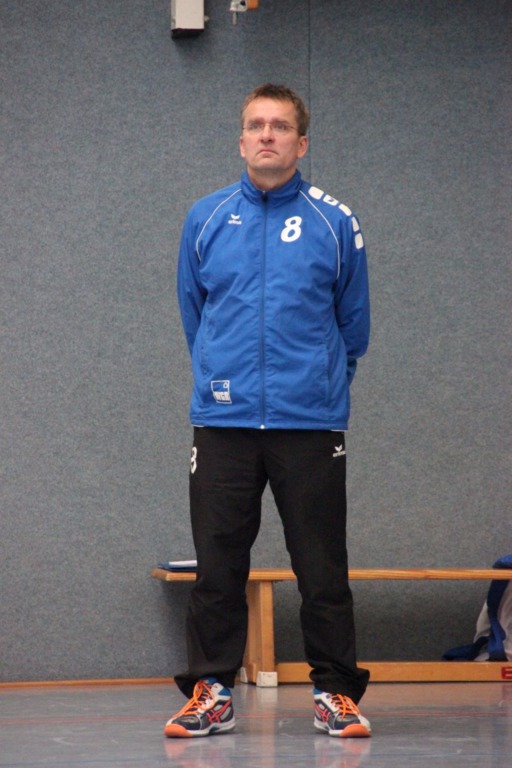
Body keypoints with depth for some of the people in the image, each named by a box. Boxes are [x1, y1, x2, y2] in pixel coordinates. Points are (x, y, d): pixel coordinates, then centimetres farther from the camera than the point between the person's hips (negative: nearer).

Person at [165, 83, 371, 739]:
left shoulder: (334, 223, 2)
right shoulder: (205, 220, 7)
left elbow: (352, 321, 14)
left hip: (311, 425, -1)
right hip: (224, 423, 1)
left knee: (323, 568, 2)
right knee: (217, 567, 3)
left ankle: (335, 692, 10)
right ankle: (212, 692, 11)